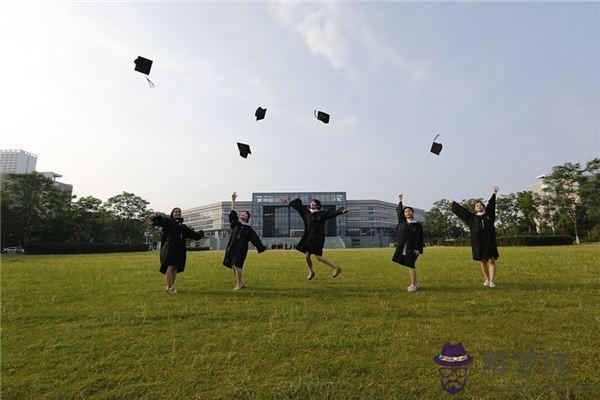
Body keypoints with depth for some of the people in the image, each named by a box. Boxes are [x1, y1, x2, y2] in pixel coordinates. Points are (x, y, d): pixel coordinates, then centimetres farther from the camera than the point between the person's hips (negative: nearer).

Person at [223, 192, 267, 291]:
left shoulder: (248, 228, 5)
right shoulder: (236, 223, 16)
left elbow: (255, 238, 2)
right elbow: (232, 213, 13)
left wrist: (262, 247, -6)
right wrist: (233, 200, 8)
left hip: (241, 248, -5)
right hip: (232, 248, 5)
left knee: (236, 265, -14)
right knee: (233, 266, 6)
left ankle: (239, 284, -3)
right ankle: (241, 283, 19)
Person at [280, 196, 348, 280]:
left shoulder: (321, 214, -9)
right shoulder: (307, 211, 8)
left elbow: (332, 213, -21)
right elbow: (298, 206, 19)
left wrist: (341, 211, -36)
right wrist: (289, 202, 27)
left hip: (318, 238, -6)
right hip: (308, 238, 6)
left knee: (318, 256, -12)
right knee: (307, 256, 5)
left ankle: (336, 267, 0)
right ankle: (311, 272, 31)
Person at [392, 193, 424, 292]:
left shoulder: (417, 224, 0)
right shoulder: (402, 222, 10)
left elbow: (419, 238, -5)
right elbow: (399, 211, 8)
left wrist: (418, 248, -14)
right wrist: (400, 201, 1)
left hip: (412, 248, -4)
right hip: (403, 248, 5)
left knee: (410, 265, -8)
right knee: (409, 265, 10)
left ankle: (413, 285, -2)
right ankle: (415, 284, 20)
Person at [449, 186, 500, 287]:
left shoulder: (488, 214, 12)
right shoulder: (472, 217, 12)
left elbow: (491, 204, 8)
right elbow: (462, 210, 17)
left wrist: (494, 193, 2)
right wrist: (454, 203, 22)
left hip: (489, 241, -1)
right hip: (478, 241, 1)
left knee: (491, 260, -6)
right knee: (483, 261, 8)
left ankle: (491, 281, -8)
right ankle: (486, 279, 18)